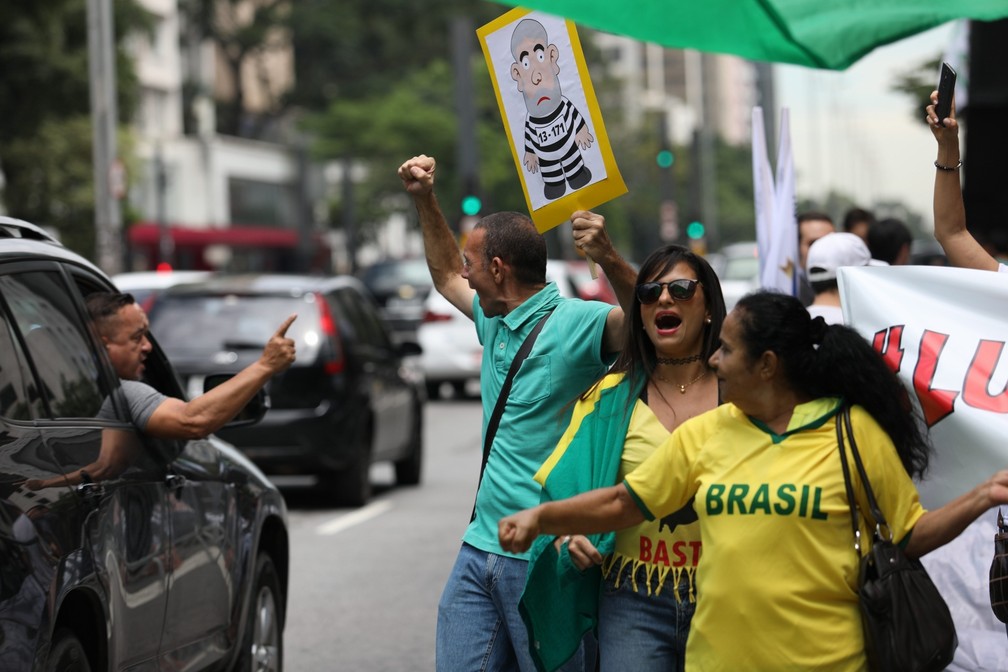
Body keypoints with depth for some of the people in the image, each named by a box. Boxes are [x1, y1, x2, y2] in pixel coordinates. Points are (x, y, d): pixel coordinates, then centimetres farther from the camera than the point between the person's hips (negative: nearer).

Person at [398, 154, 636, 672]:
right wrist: (424, 200, 27)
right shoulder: (494, 321, 14)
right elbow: (446, 277, 33)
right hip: (481, 547, 8)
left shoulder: (575, 323, -13)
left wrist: (609, 261, -45)